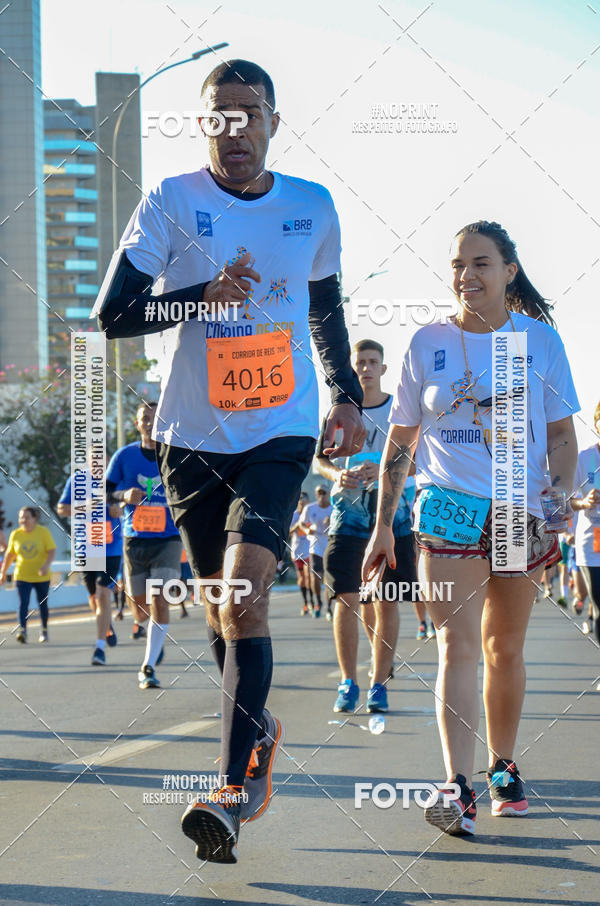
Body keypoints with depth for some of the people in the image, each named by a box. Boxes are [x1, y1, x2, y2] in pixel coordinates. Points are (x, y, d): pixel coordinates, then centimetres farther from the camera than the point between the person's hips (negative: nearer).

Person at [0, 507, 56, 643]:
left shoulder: (43, 532, -7)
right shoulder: (15, 534, 0)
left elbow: (52, 550, -10)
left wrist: (46, 565, -27)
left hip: (41, 576, -1)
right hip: (22, 576, 1)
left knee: (42, 604, 10)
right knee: (23, 603, -14)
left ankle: (44, 630, 28)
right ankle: (22, 630, -24)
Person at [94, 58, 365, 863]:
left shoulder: (312, 208, 3)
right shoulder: (171, 203, -5)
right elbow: (112, 314, -10)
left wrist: (347, 396, 20)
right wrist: (203, 299, -23)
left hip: (281, 432, -1)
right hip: (194, 434, 1)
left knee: (245, 590, -18)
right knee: (223, 603, 12)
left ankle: (234, 787, -20)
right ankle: (257, 730, 38)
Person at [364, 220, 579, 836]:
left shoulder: (541, 339, 4)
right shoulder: (428, 343, 4)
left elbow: (562, 435, 7)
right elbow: (400, 442, 9)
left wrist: (561, 492, -11)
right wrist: (382, 526, 7)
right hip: (448, 508, -1)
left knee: (504, 648, 10)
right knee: (456, 642, -14)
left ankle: (502, 769, 27)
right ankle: (457, 787, -23)